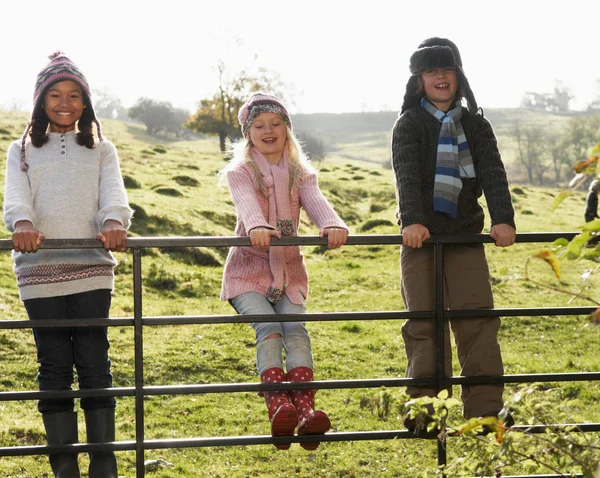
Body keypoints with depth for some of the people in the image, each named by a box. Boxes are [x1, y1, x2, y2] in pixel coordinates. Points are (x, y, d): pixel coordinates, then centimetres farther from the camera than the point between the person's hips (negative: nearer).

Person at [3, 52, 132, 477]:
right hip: (40, 271, 0)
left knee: (94, 365, -3)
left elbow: (114, 194, -2)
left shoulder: (101, 150, 15)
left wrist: (114, 222, -26)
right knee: (54, 367, 1)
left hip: (91, 269, 0)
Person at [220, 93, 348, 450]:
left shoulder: (300, 173, 11)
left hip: (288, 269, 3)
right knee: (268, 329, -26)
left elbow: (316, 202, -11)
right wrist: (257, 226, -47)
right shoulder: (240, 172, 1)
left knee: (296, 329, -21)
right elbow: (246, 201, -23)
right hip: (248, 268, -3)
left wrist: (334, 225, -36)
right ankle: (278, 406, -40)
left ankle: (305, 408, -35)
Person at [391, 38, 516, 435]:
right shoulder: (409, 125, 2)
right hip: (421, 237, -2)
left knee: (478, 316, -5)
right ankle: (425, 411, 3)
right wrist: (412, 220, -30)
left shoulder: (475, 126, 9)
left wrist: (503, 219, -20)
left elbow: (493, 173, -4)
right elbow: (407, 175, -14)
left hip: (466, 235, 2)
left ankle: (486, 409, -3)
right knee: (424, 322, -2)